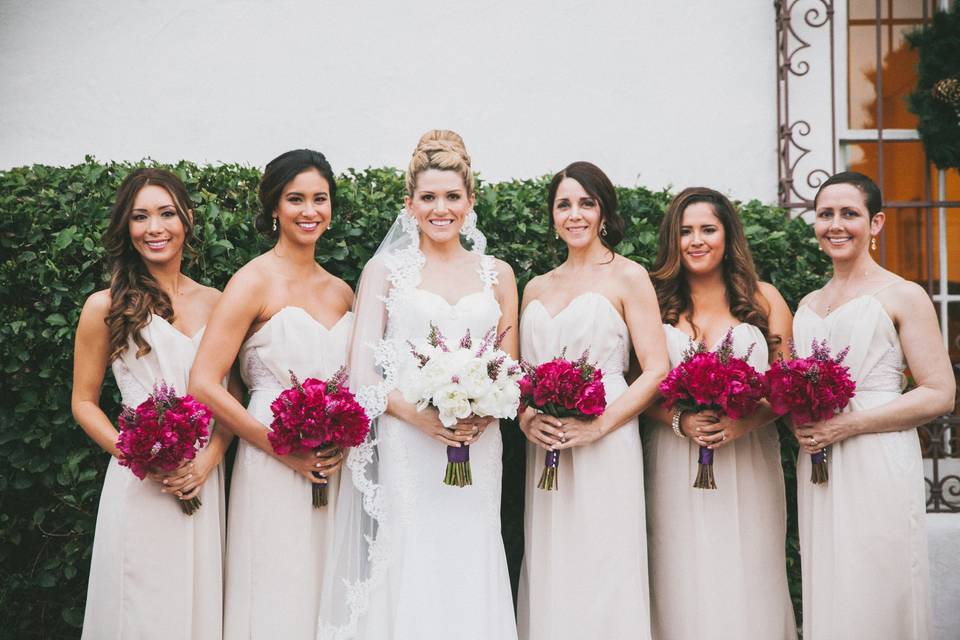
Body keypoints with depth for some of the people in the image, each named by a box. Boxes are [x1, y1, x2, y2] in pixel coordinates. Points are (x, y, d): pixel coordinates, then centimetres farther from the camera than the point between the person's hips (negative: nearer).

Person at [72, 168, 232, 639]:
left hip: (205, 483, 3)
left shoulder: (216, 303, 7)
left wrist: (209, 459, -7)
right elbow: (83, 402, 2)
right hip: (138, 487, -3)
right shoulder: (106, 307, -2)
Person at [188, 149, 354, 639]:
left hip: (334, 473, 6)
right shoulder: (255, 282, -6)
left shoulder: (341, 292, 11)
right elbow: (204, 385, -13)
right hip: (271, 470, -5)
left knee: (326, 600, 12)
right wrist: (287, 451, -14)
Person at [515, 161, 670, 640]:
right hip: (544, 451, 5)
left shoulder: (627, 277, 1)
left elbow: (656, 370, -6)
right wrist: (526, 419, -3)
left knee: (602, 572, -3)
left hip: (604, 448, -5)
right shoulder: (537, 288, 16)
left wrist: (598, 425, -15)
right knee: (550, 571, 6)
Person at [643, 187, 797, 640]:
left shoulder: (764, 300, 7)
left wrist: (746, 422, -13)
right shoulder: (655, 302, 6)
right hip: (676, 468, 0)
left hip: (749, 462, 0)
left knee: (748, 583, 1)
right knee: (685, 584, 1)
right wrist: (681, 422, -14)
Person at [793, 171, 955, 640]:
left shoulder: (902, 296, -3)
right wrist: (797, 421, 0)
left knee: (874, 597, -2)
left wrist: (849, 425, -15)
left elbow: (939, 394, -8)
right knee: (826, 596, 9)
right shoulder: (807, 305, 15)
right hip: (816, 466, 6)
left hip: (877, 461, -5)